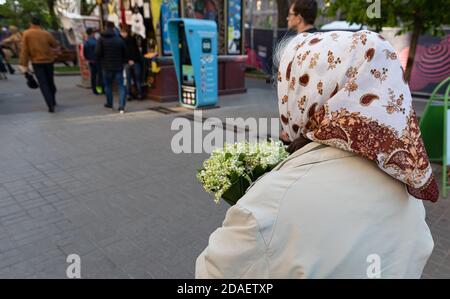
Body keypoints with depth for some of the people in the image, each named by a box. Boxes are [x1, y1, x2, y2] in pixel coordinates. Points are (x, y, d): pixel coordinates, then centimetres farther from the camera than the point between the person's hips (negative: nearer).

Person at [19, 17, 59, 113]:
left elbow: (24, 50, -6)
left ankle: (51, 105, -11)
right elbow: (56, 45, 5)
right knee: (50, 81, 18)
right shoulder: (46, 34, -2)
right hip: (49, 61, 2)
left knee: (43, 84, -1)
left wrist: (24, 64, -4)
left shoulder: (26, 34, -3)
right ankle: (53, 100, 31)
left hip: (37, 62, -2)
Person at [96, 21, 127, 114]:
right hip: (118, 66, 0)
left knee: (108, 85, 18)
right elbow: (124, 54, 3)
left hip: (107, 67, 0)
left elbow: (98, 53, -8)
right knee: (121, 86, -1)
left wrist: (100, 61, 11)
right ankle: (121, 106, -13)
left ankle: (109, 103, 29)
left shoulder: (102, 39, -5)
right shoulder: (119, 40, -1)